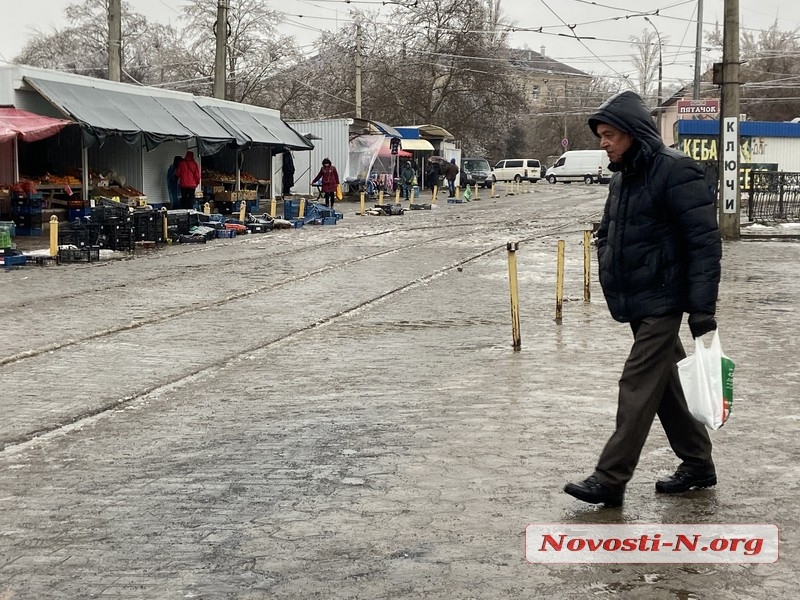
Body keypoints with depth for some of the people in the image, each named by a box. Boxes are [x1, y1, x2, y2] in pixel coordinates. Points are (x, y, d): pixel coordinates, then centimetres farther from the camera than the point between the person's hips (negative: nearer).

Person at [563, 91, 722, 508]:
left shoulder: (674, 171, -15)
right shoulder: (622, 178, 12)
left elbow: (705, 242, -18)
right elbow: (607, 234, 27)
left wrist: (703, 310, -21)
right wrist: (610, 278, 11)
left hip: (662, 301, -9)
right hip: (637, 302, 9)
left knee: (638, 386, -9)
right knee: (664, 383, 15)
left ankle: (610, 480, -7)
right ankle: (697, 464, 28)